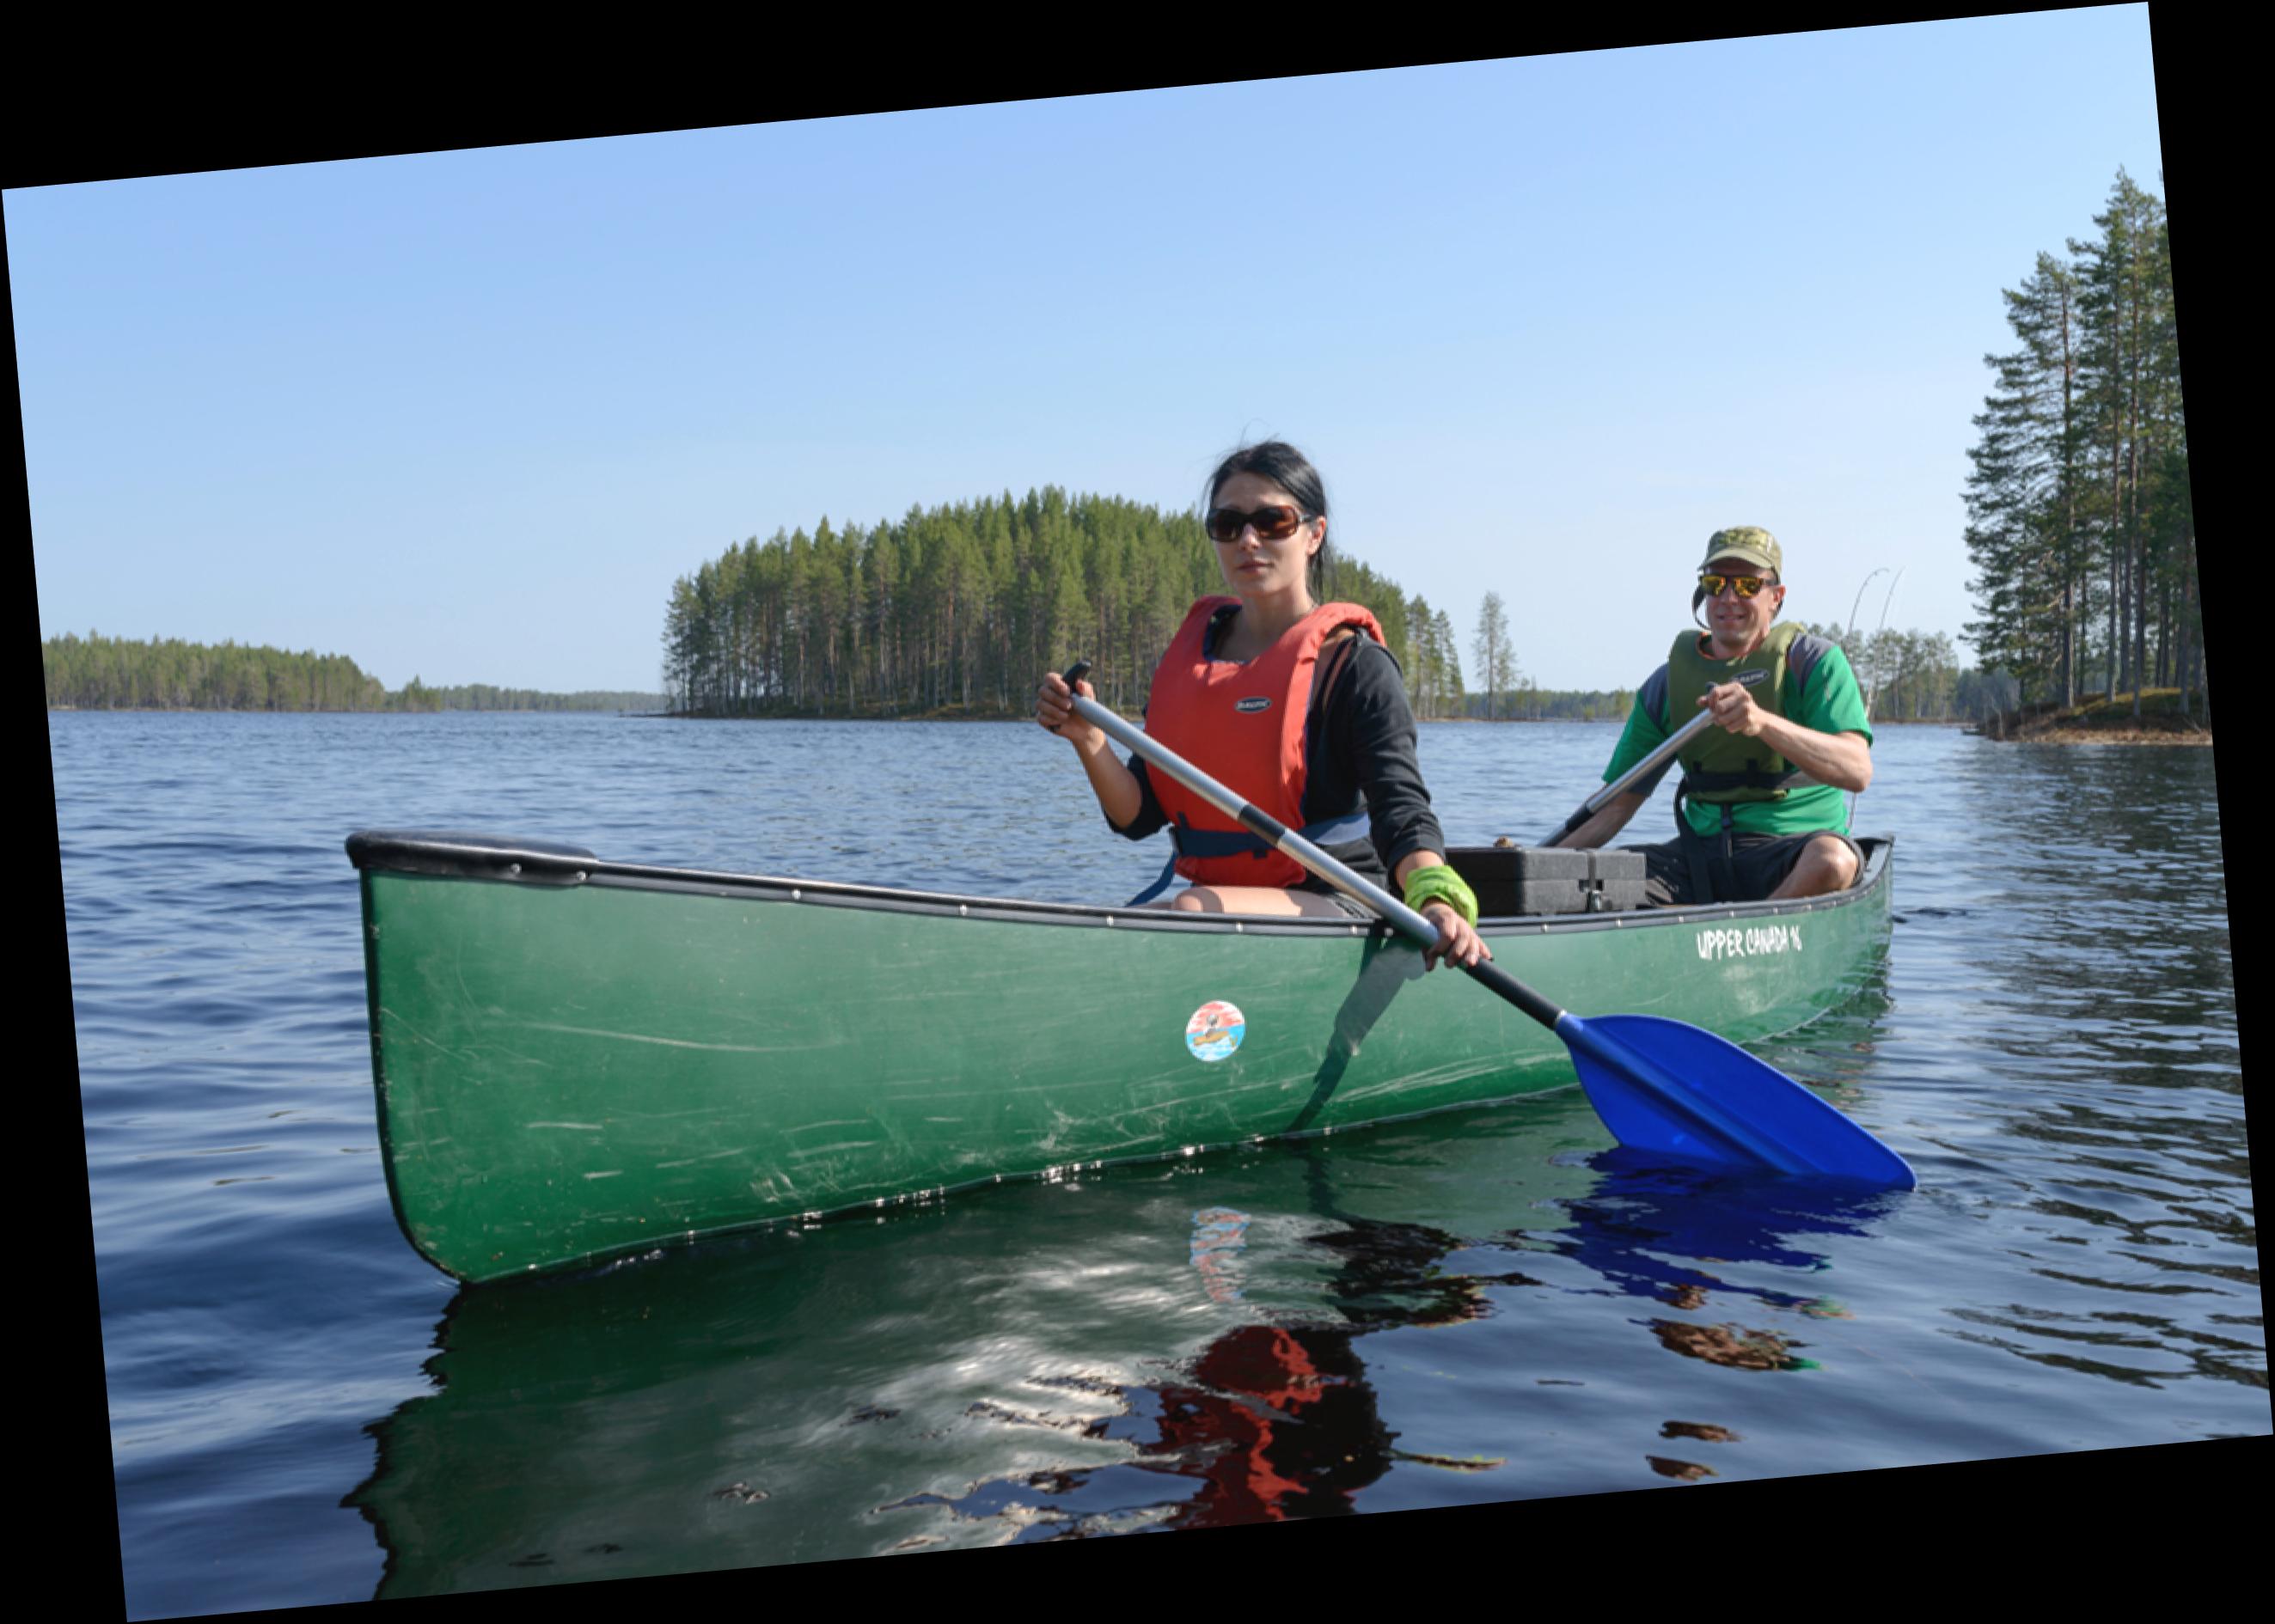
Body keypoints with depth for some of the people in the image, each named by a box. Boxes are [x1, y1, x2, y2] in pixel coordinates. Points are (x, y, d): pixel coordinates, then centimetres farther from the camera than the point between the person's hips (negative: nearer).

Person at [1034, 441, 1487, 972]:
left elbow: (1400, 801, -21)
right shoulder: (1191, 650, 11)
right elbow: (1138, 817, 7)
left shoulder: (1353, 663, -7)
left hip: (1335, 906, -5)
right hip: (1216, 893, 5)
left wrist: (1436, 900, -41)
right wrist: (1088, 740, -13)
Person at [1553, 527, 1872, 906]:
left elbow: (1858, 771, -17)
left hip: (1793, 849, -3)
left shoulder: (1813, 661, -1)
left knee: (1833, 861, -38)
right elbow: (1617, 804, 9)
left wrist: (1763, 721, -33)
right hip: (1700, 855, 3)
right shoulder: (1668, 683, 9)